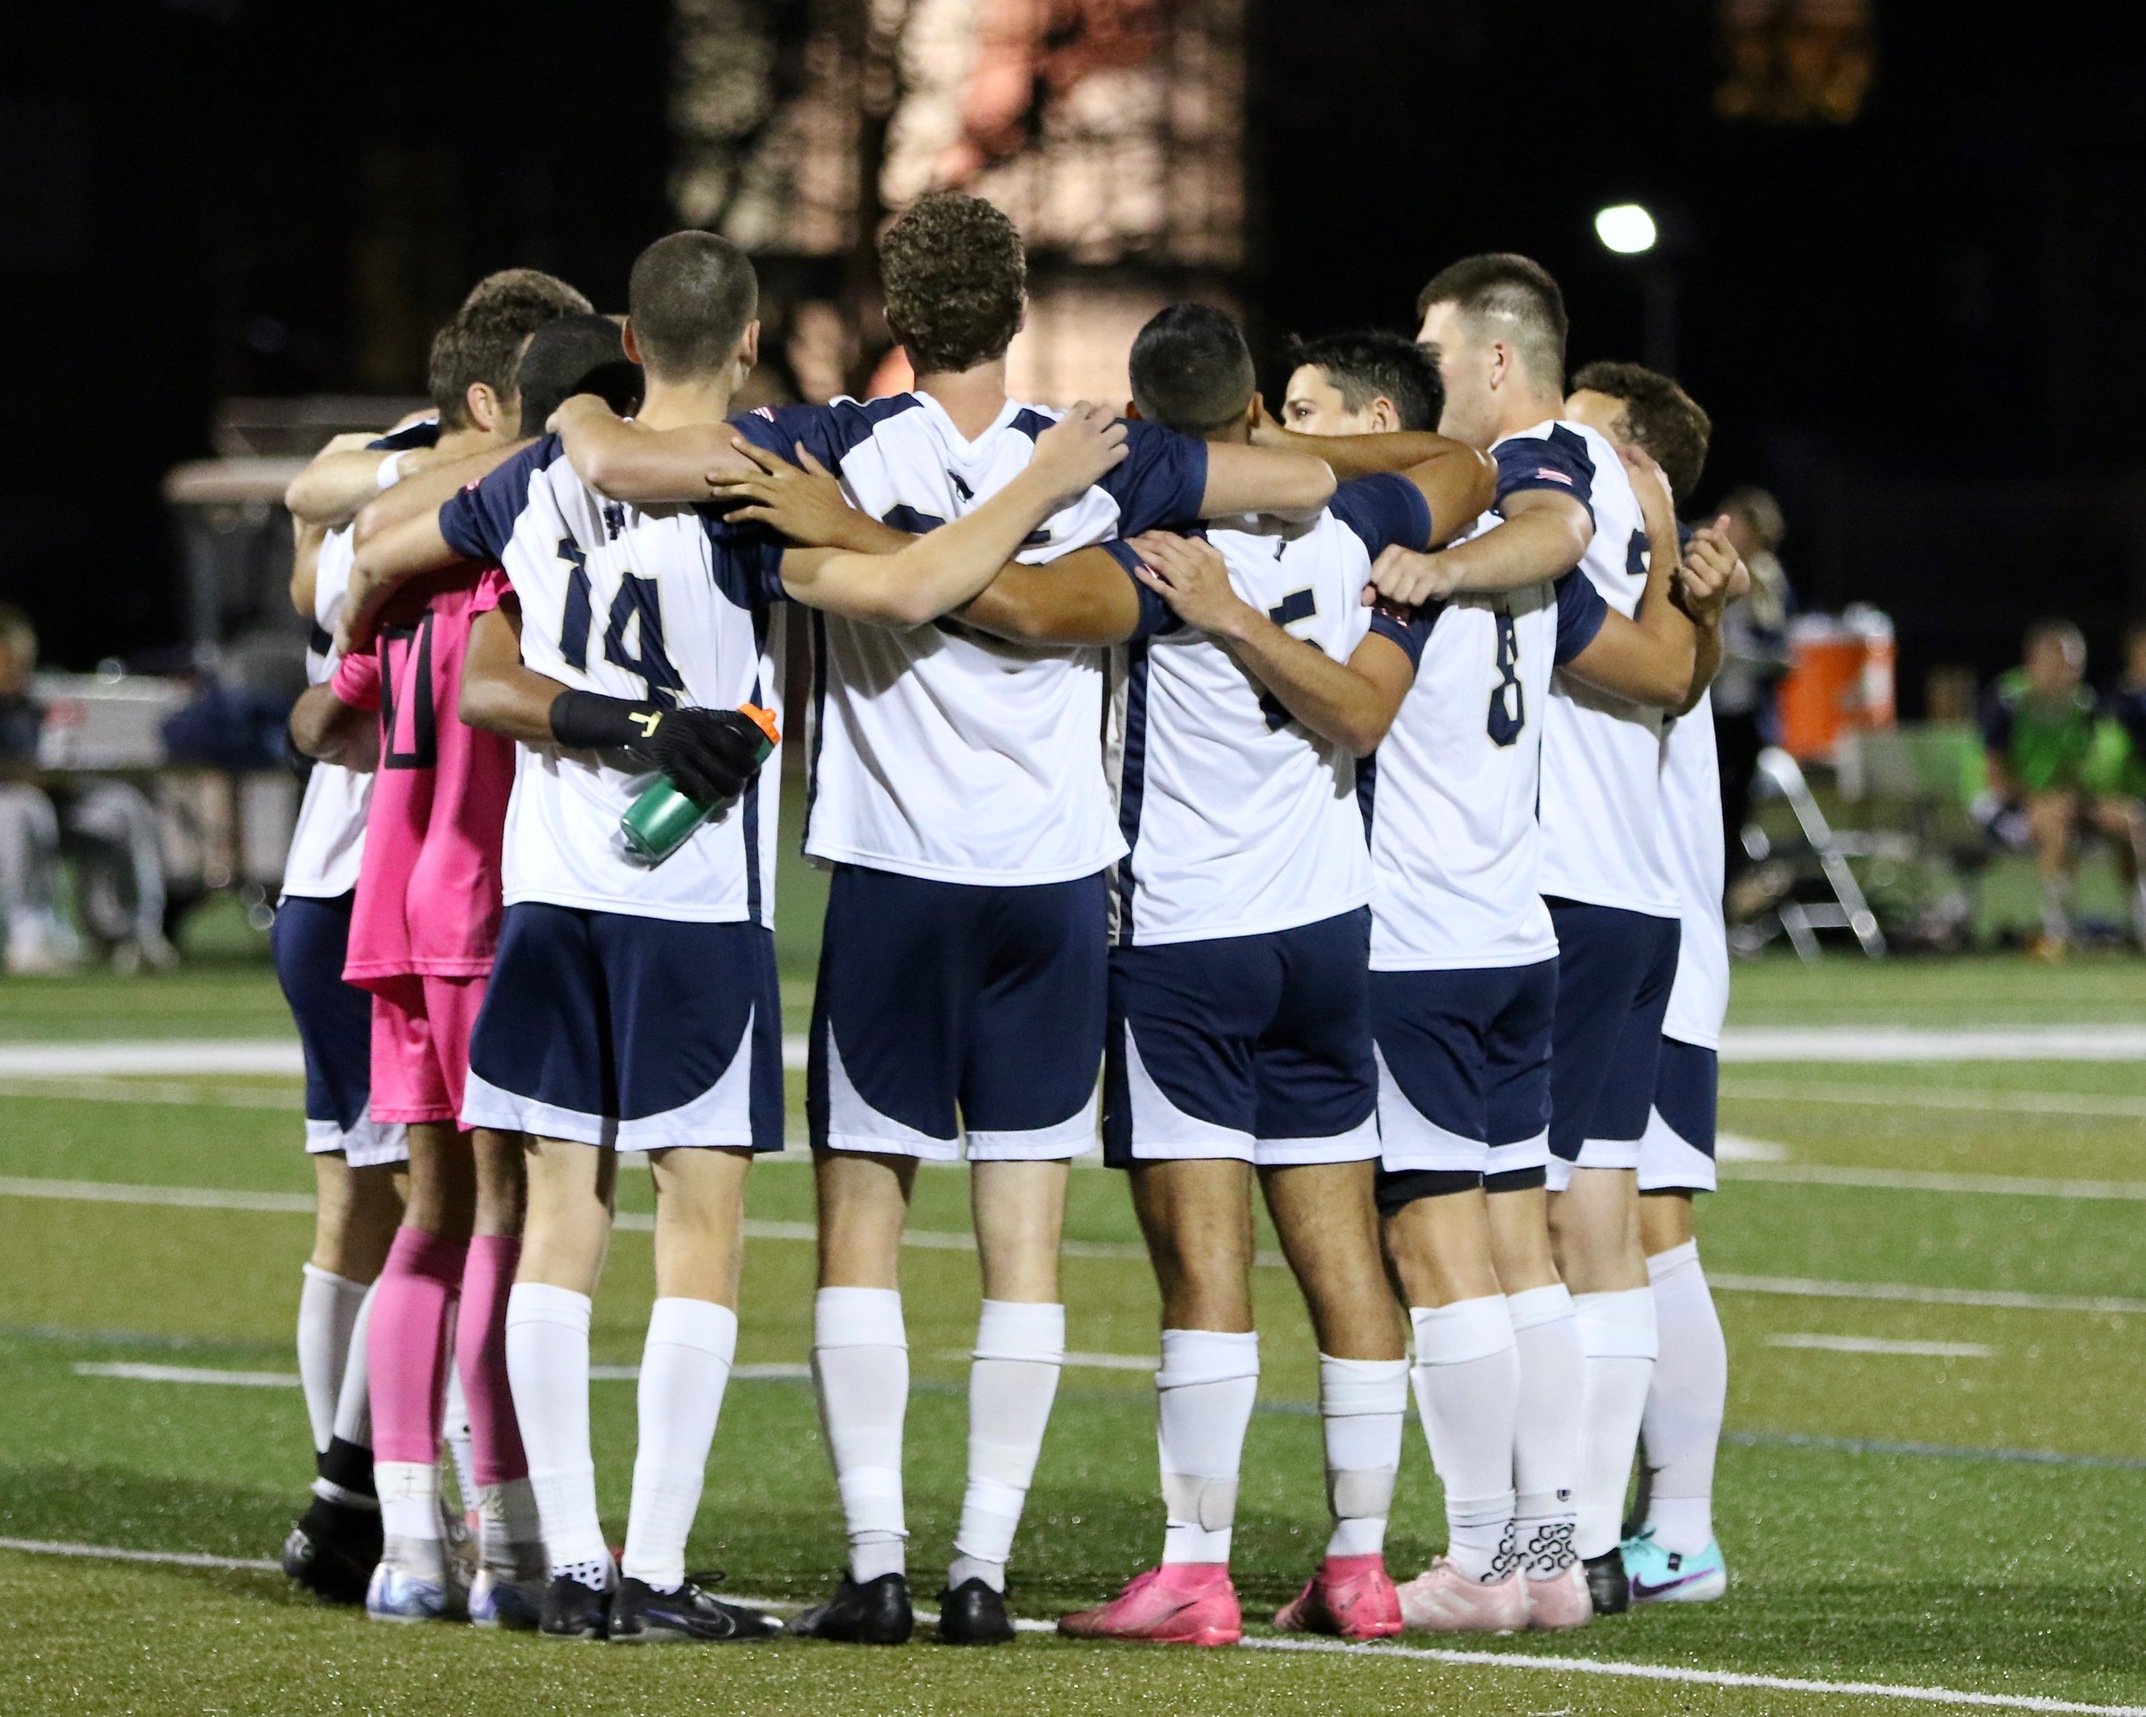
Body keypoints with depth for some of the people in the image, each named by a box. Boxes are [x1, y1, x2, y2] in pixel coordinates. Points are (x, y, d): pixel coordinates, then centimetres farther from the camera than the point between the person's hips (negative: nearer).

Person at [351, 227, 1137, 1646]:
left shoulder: (542, 481, 7)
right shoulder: (739, 498, -11)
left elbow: (377, 557, 21)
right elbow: (905, 589, -24)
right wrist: (1048, 484, -11)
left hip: (551, 888, 5)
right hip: (697, 901, -5)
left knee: (562, 1217, 7)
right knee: (700, 1224, -1)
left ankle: (575, 1566, 6)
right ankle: (656, 1575, -4)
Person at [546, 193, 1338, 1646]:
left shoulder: (840, 452, -7)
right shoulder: (1102, 465, -1)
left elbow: (614, 461, -14)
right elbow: (1312, 479, 9)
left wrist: (576, 409, 8)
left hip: (893, 883, -2)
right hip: (1056, 883, 2)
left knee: (862, 1225, 4)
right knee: (1025, 1239, 4)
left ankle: (878, 1562, -3)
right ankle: (985, 1567, 1)